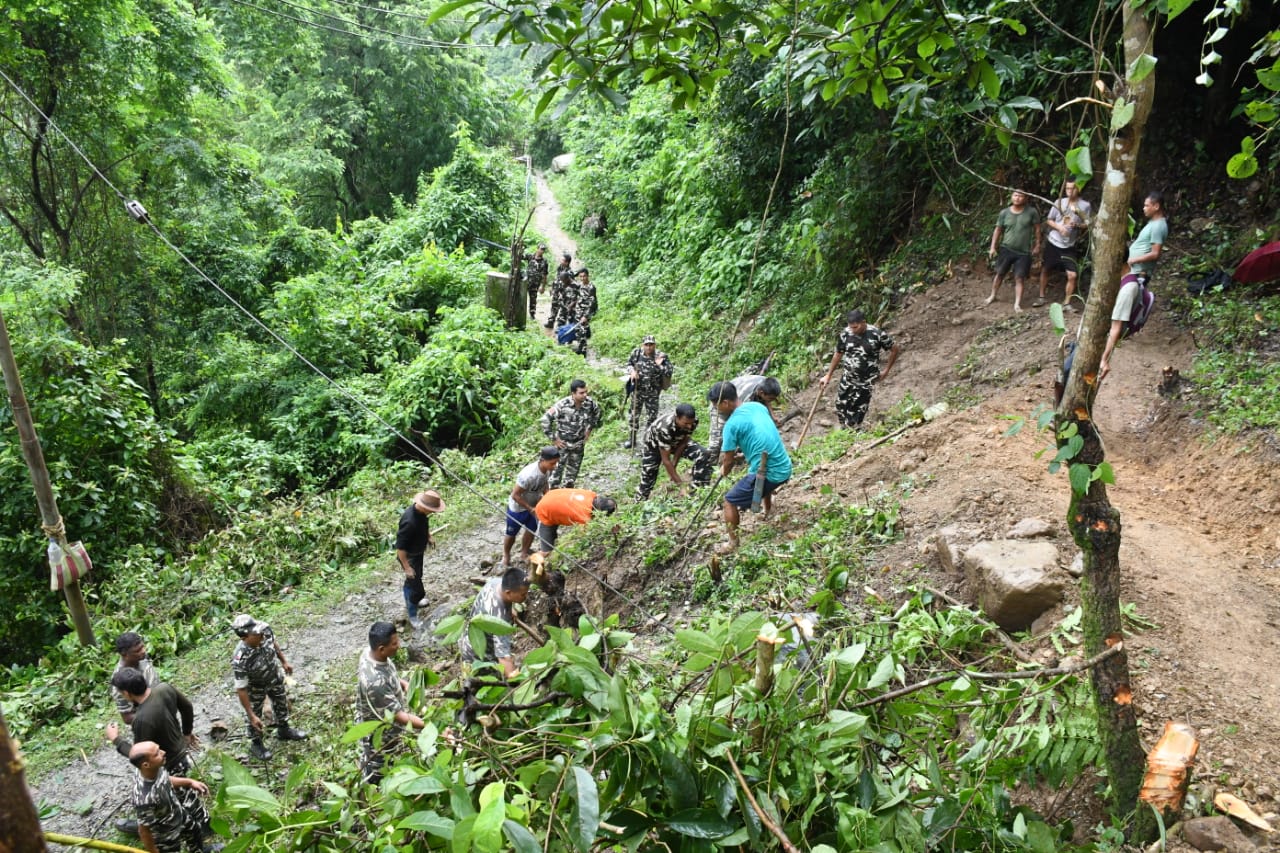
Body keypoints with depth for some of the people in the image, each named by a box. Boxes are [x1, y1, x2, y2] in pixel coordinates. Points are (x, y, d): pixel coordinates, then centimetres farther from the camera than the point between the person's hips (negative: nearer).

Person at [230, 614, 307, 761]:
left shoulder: (265, 630, -32)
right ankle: (256, 744, 46)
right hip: (255, 685, -5)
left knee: (282, 703, 26)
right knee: (255, 718, 18)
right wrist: (252, 716, -24)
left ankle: (284, 730, 53)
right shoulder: (240, 660, -44)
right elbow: (241, 690, -31)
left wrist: (284, 662, 8)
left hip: (274, 676, 5)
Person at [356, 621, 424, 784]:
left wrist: (403, 683, -6)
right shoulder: (374, 681, -43)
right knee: (375, 775, 19)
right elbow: (399, 716, -37)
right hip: (379, 735, -9)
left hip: (388, 725, 9)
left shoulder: (370, 653, -16)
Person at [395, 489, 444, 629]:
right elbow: (400, 547, -32)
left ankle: (410, 602, 55)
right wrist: (407, 567, -26)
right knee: (418, 590, 2)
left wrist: (429, 536, 5)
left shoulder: (421, 512, -13)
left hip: (418, 553, 9)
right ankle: (412, 616, 25)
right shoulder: (409, 521, -40)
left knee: (412, 580, 31)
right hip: (409, 557, -9)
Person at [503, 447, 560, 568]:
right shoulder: (529, 475, -42)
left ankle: (524, 554, 45)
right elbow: (515, 495, -30)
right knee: (511, 533, 17)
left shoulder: (546, 469, -20)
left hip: (533, 505, 6)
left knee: (531, 530, 20)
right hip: (518, 507, -6)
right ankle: (506, 556, 43)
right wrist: (530, 509, -23)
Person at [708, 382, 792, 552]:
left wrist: (724, 472, 17)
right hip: (785, 468, 8)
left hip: (769, 474, -8)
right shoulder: (758, 406, 6)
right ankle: (768, 510, 58)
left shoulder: (732, 424, -15)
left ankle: (733, 543, 10)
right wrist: (730, 447, 28)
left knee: (730, 501, 7)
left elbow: (728, 462, -6)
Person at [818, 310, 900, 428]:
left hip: (866, 382, -3)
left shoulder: (878, 334, -17)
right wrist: (828, 376, 10)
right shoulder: (845, 334, -9)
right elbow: (838, 355, 6)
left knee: (858, 412, 0)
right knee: (841, 407, 8)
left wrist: (886, 370, 3)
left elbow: (895, 349, -2)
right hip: (847, 379, 3)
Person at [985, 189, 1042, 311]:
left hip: (1024, 252, -1)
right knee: (999, 273, 10)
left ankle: (1017, 304, 2)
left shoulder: (1032, 211, -6)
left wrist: (1037, 245, 1)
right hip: (1006, 249, 2)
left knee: (1019, 277, -2)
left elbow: (1037, 228, 2)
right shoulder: (1004, 213, -2)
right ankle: (992, 296, 29)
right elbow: (998, 230, 4)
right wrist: (993, 247, 1)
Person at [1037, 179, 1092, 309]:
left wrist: (1078, 225, -22)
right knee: (1045, 270, 11)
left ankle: (1067, 302, 3)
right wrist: (1059, 227, -15)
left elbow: (1089, 225, -1)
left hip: (1070, 246, -2)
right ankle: (1041, 296, 26)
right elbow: (1049, 220, 4)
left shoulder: (1085, 205, -6)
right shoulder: (1059, 202, -1)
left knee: (1072, 275, -10)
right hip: (1053, 243, 2)